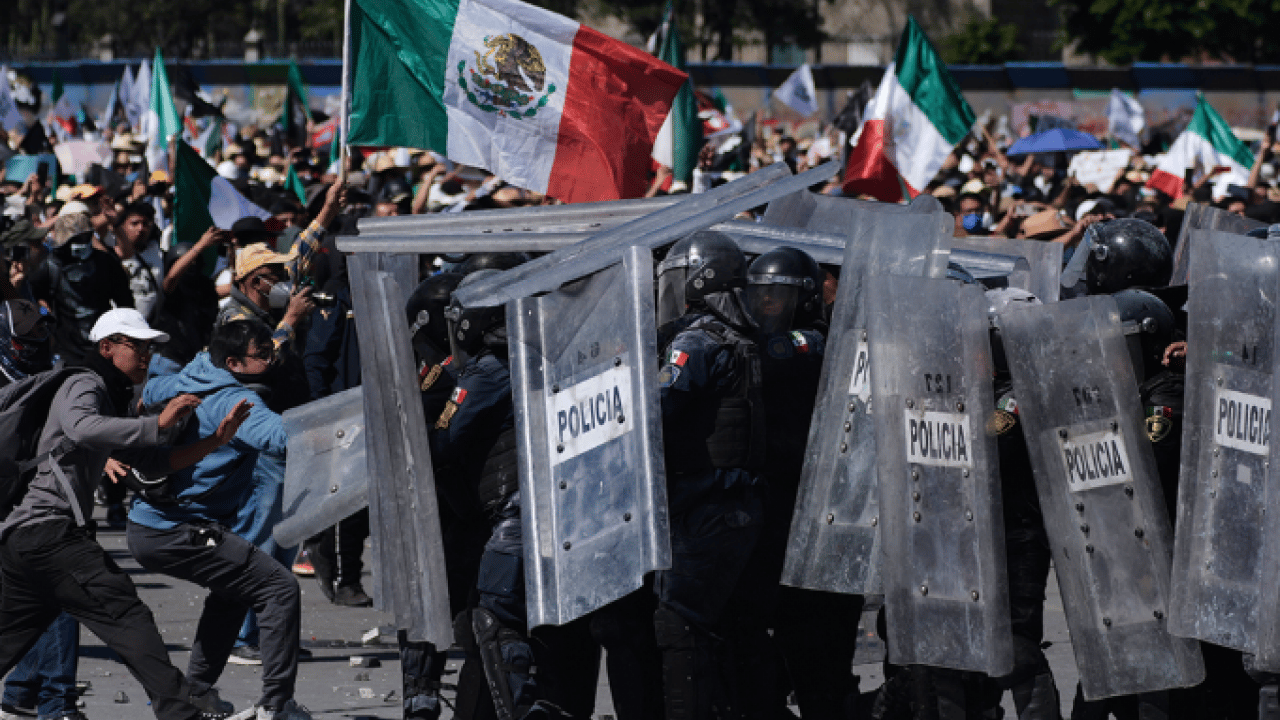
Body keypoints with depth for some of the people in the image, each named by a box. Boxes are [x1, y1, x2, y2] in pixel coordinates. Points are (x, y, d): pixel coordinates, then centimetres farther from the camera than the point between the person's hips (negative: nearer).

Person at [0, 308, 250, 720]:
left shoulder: (111, 403, 26)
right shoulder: (84, 387, -5)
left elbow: (153, 463, 21)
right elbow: (82, 428, -29)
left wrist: (216, 439, 11)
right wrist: (158, 424, -30)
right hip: (49, 529, -11)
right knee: (123, 611, -14)